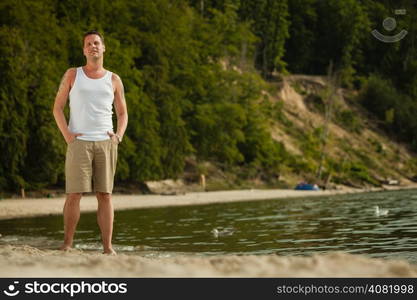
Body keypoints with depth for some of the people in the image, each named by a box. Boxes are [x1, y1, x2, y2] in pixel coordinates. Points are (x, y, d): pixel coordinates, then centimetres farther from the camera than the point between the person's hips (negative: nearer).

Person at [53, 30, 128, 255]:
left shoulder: (114, 80, 14)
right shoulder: (72, 75, 9)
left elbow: (122, 113, 19)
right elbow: (57, 108, 7)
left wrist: (119, 136, 1)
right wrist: (67, 135, -6)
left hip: (106, 143, 2)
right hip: (79, 142, -2)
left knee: (105, 195, -1)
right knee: (74, 193, -7)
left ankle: (108, 247, -1)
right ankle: (67, 245, -2)